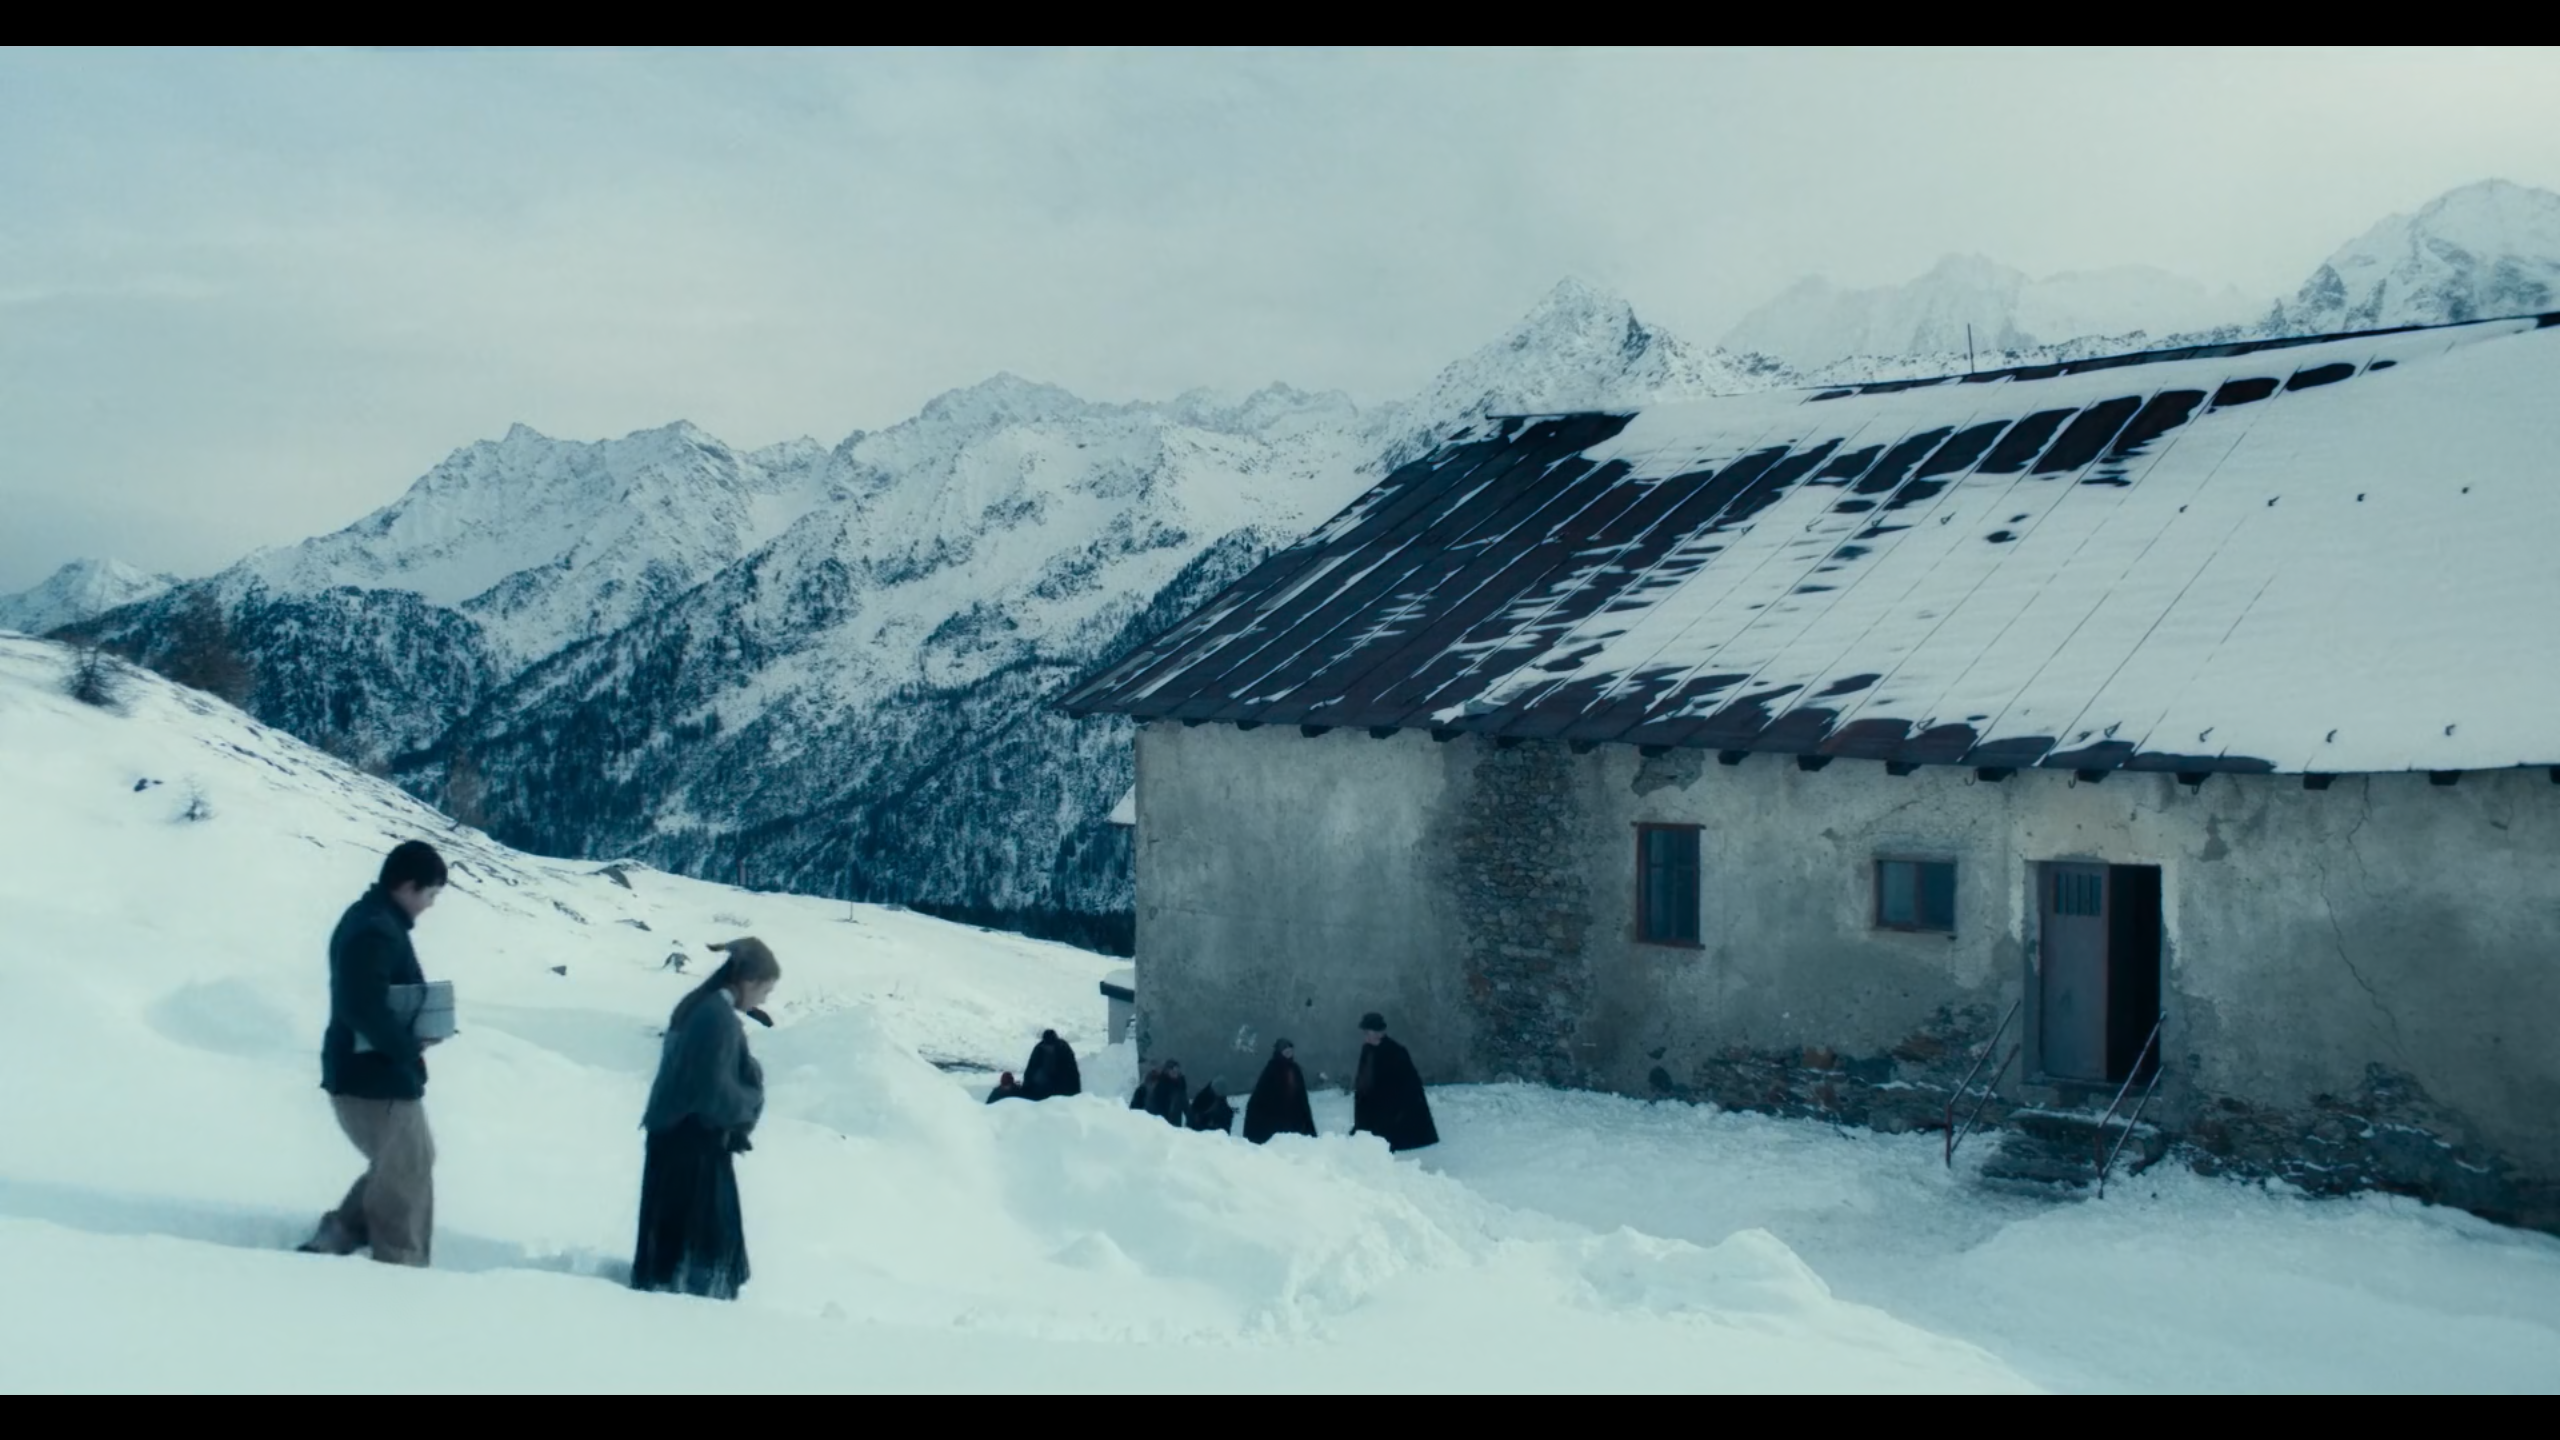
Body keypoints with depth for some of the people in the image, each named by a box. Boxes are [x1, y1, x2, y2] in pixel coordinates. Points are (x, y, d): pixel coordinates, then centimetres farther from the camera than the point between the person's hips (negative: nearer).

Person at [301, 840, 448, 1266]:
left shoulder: (369, 918, 12)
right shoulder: (377, 931, -22)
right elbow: (364, 1007, -32)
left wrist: (413, 1030, 7)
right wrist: (411, 1046, -20)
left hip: (362, 1072, 10)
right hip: (377, 1078, -10)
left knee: (403, 1166, 22)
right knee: (407, 1179, 3)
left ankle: (335, 1238, 19)